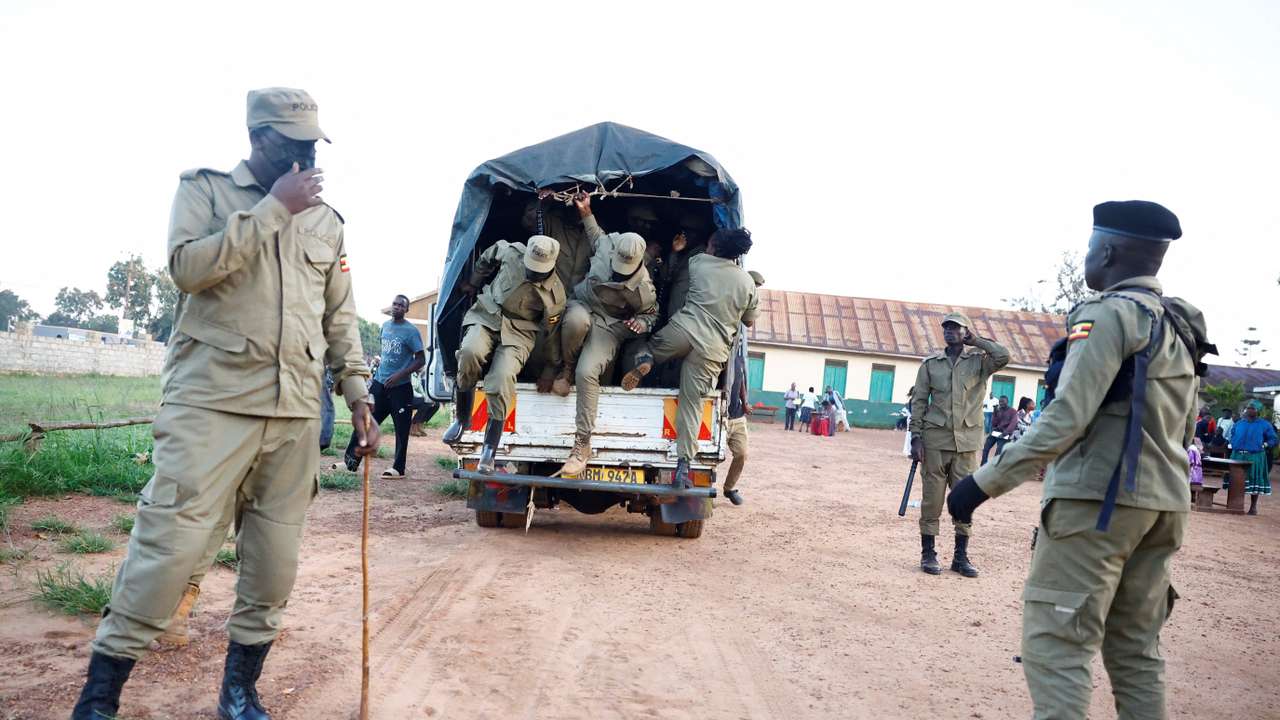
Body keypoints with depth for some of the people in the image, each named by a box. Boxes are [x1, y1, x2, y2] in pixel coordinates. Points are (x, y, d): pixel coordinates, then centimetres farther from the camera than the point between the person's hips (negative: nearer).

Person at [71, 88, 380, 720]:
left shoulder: (326, 222, 15)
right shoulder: (205, 189, 6)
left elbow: (340, 318, 19)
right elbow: (188, 265, -13)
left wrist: (358, 397, 12)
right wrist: (275, 207, -11)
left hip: (296, 412, 4)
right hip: (211, 402, -4)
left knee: (275, 562, 6)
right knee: (168, 544, -8)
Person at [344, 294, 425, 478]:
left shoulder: (411, 331, -9)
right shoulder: (385, 325, 11)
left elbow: (421, 360, -11)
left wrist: (399, 375, -18)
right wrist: (379, 362, 12)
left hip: (400, 388, -6)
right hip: (379, 383, 6)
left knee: (401, 428, 0)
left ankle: (398, 468, 8)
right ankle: (351, 459, 8)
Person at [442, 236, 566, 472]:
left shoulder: (554, 294, -13)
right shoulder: (510, 252, -9)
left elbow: (551, 332, 1)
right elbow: (486, 258, 14)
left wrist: (553, 367, 10)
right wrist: (472, 284, 25)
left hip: (518, 333, -2)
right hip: (486, 316, 2)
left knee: (502, 379, -25)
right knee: (470, 352, -31)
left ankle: (489, 450, -14)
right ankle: (461, 418, -11)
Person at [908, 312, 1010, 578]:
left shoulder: (978, 360, 5)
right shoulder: (930, 363, 6)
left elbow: (1003, 356, -17)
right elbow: (919, 402, 5)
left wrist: (976, 341, -5)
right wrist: (916, 438, -3)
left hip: (967, 443, 0)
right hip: (935, 440, 0)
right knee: (932, 499, 3)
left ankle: (961, 556, 15)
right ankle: (928, 554, 12)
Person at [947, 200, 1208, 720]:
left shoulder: (1110, 312, -12)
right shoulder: (1181, 325, 14)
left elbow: (1066, 419, -20)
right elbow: (1184, 430, 19)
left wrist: (985, 482, -18)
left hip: (1097, 498, -9)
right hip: (1165, 504, 9)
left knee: (1056, 647, -6)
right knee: (1136, 650, 15)